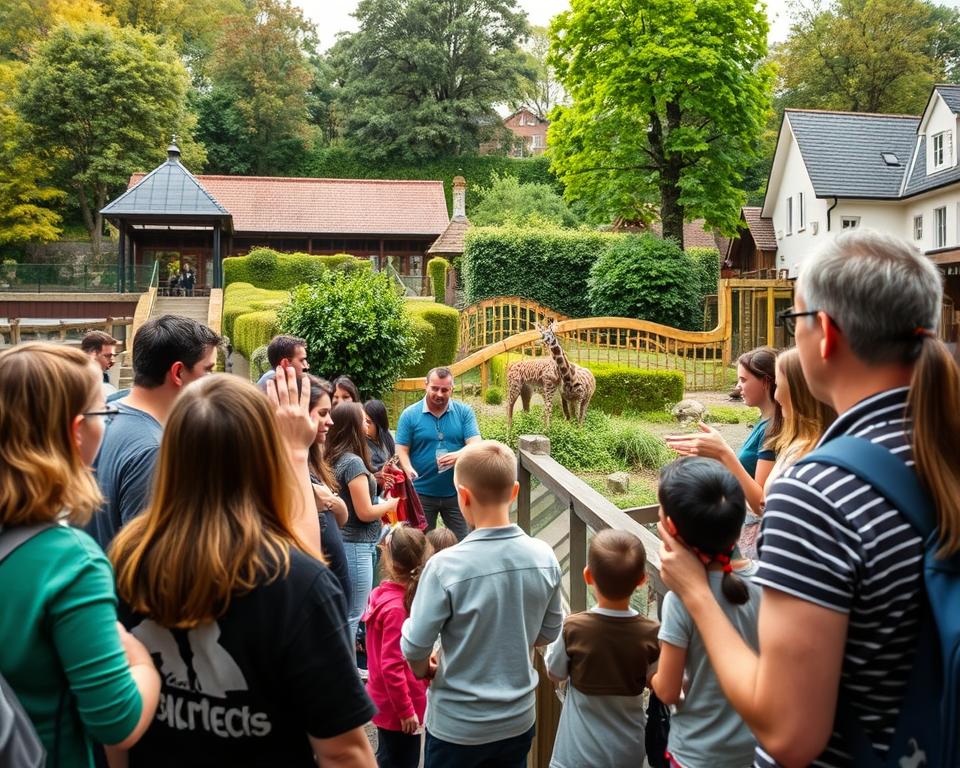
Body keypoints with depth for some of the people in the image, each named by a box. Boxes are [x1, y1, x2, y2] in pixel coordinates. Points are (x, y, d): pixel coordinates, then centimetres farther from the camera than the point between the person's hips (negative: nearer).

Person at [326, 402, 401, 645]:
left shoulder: (334, 459, 7)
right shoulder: (353, 462, -18)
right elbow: (364, 512, -17)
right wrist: (390, 504, -1)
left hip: (344, 541, 9)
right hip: (356, 546, -9)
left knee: (345, 613, 18)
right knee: (353, 615, 0)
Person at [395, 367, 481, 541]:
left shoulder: (464, 412, 1)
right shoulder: (410, 414, -2)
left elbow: (475, 445, -7)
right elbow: (402, 450, -3)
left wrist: (458, 455, -28)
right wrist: (408, 469, -24)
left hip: (456, 492, 1)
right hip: (422, 493, 0)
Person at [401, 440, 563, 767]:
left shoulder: (445, 566, -25)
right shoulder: (544, 558, -12)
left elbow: (415, 648, -17)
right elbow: (549, 633, 1)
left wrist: (424, 670, 4)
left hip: (457, 725, -3)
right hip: (519, 719, 3)